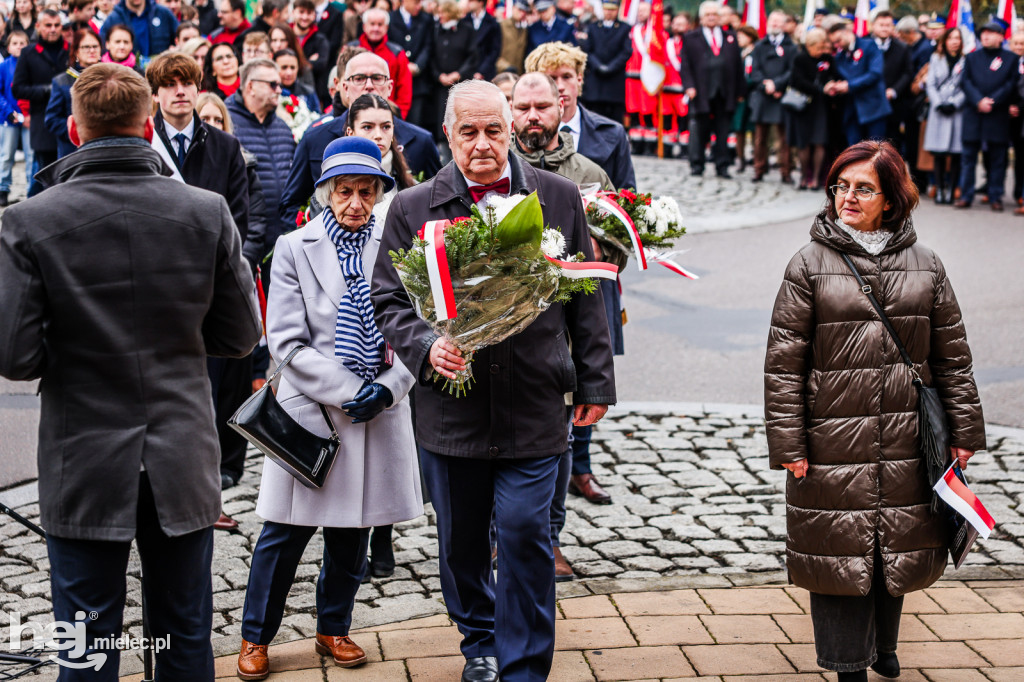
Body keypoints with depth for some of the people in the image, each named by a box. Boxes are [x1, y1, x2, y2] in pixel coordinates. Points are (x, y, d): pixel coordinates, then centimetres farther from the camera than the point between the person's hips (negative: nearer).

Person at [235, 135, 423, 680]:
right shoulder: (294, 248, -1)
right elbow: (285, 342, -6)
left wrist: (386, 388, -11)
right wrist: (347, 390, -13)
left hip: (378, 412, 2)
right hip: (310, 410, -2)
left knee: (353, 533, 12)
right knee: (285, 533, 3)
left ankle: (333, 629, 30)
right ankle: (256, 637, 19)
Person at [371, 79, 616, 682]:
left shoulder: (560, 197, 4)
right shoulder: (412, 208, 2)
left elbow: (586, 296, 8)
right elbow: (388, 300, 5)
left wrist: (595, 383, 7)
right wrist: (425, 345, -15)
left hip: (534, 402, -1)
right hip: (451, 405, 1)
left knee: (526, 534, -5)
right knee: (461, 539, 13)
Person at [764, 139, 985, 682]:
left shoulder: (924, 264, 6)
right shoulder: (810, 264, -2)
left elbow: (953, 356, 10)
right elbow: (783, 361, -4)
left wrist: (963, 432, 7)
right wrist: (787, 443, -9)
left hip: (906, 443, 3)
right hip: (834, 442, -3)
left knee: (899, 549, 15)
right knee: (841, 553, 2)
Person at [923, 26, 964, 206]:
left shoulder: (965, 61, 4)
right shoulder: (936, 59, 12)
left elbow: (966, 88, 1)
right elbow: (930, 85, 8)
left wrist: (954, 104, -11)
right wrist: (939, 104, -5)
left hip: (957, 110, -2)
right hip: (938, 110, 2)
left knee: (956, 153, -4)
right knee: (939, 154, 0)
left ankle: (951, 190, 0)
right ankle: (939, 189, 3)